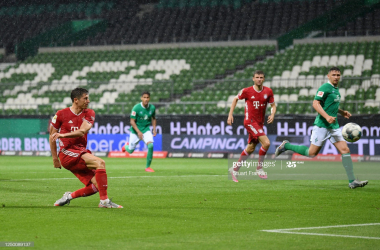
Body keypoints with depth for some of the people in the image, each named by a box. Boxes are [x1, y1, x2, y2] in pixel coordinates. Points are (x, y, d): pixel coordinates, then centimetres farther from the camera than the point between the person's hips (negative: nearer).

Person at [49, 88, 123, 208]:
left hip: (81, 152, 6)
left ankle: (69, 196, 11)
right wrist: (55, 158, 9)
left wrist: (62, 135, -25)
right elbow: (52, 136, 9)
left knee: (96, 186, -8)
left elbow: (82, 131, -12)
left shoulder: (89, 114, 6)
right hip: (67, 153, -6)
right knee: (100, 163, -25)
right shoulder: (61, 114, -1)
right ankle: (104, 200, -23)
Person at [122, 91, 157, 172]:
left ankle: (148, 166, -9)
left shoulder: (152, 108, -6)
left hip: (146, 129, 2)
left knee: (150, 145, -23)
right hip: (135, 130, -2)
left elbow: (153, 118, 14)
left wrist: (154, 129, 2)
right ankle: (127, 145, 49)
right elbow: (132, 121, -16)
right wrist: (138, 132, -25)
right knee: (130, 150, 8)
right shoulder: (136, 108, -19)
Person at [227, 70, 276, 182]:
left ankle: (235, 169, 27)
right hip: (250, 121, -6)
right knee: (266, 143, -19)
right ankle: (259, 168, -3)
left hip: (259, 123, 6)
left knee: (250, 148, 12)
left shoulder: (268, 91, 1)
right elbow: (236, 99, 8)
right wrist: (230, 114, 3)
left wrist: (272, 115, -9)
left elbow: (273, 105, 12)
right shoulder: (247, 91, -8)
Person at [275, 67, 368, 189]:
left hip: (334, 126, 8)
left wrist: (341, 112, 20)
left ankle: (352, 181, -4)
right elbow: (315, 103, -20)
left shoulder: (336, 89, 16)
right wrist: (327, 117, -29)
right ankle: (286, 146, 17)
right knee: (312, 153, -3)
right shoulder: (325, 87, -11)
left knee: (345, 150, -3)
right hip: (322, 125, -8)